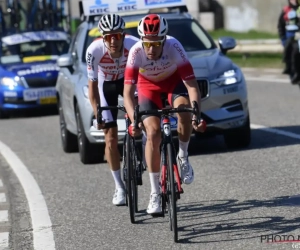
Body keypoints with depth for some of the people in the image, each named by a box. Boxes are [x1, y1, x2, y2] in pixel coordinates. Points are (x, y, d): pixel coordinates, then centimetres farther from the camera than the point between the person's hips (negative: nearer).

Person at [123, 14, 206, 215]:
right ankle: (155, 193, -6)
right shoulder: (136, 53, -32)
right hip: (149, 86, 1)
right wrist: (134, 120, -48)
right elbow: (128, 92, -33)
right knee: (153, 133, -17)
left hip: (174, 80, 0)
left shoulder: (174, 47, -34)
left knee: (183, 107, -33)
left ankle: (183, 157, -6)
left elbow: (192, 85, -34)